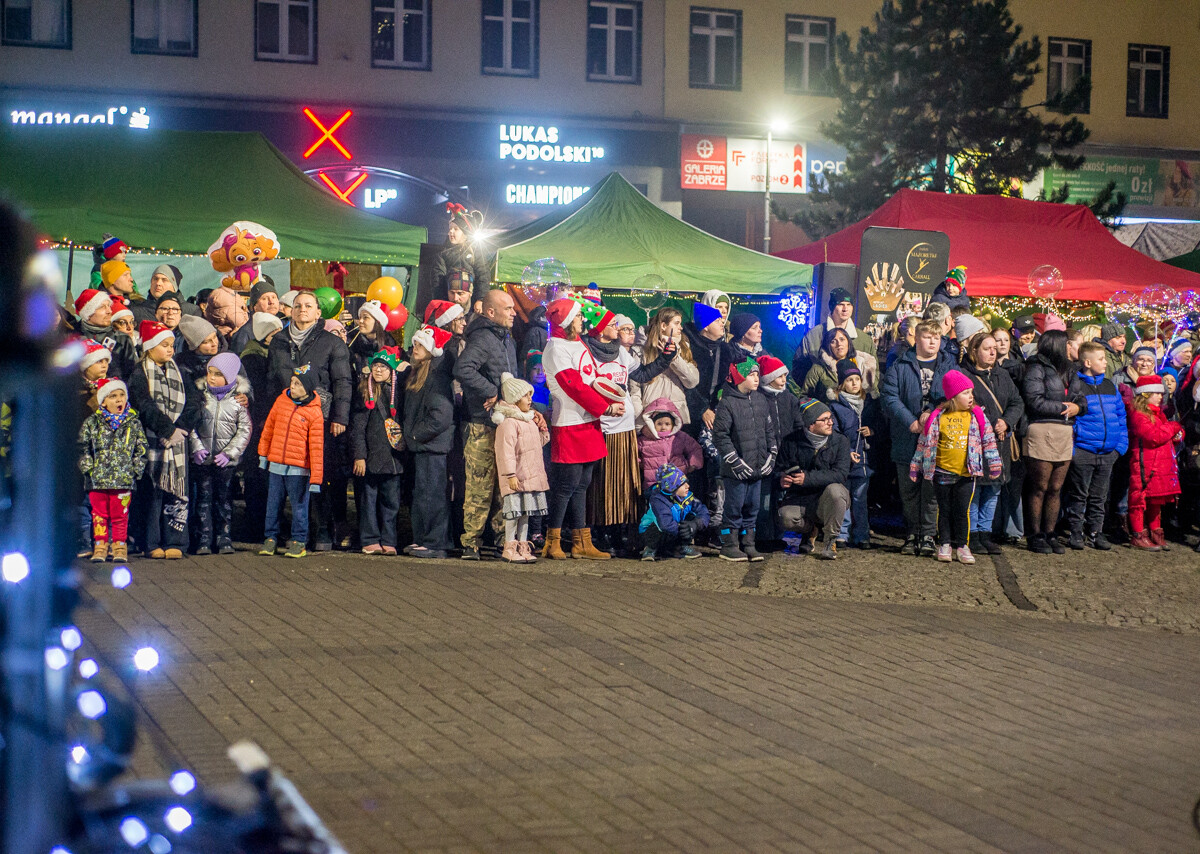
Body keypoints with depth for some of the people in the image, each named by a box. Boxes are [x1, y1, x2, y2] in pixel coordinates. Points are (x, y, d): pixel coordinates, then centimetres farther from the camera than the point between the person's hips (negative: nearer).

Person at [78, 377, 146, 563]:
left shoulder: (133, 423, 5)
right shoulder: (92, 422, 4)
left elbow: (141, 450, 8)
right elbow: (83, 448, 7)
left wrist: (135, 471, 0)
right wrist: (88, 469, -1)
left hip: (124, 479, 0)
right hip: (98, 479, 0)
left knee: (120, 515, 4)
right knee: (99, 513, 6)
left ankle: (119, 545, 13)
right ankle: (100, 545, 15)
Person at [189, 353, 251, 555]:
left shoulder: (238, 397, -2)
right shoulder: (200, 393, 1)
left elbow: (244, 430, -1)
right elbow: (191, 423, 2)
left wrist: (229, 453, -9)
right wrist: (197, 447, -9)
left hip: (226, 460, -1)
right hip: (202, 459, 1)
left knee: (224, 498, 5)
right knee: (204, 497, 2)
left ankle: (225, 539, 12)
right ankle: (204, 540, 6)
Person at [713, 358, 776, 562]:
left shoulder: (760, 401, 10)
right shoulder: (727, 403, -11)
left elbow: (770, 430, 18)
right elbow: (720, 435, -14)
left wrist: (771, 457, 9)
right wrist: (735, 461, -15)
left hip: (758, 468, 6)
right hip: (737, 469, -6)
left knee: (752, 507, 11)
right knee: (734, 507, -1)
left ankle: (748, 544, 19)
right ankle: (729, 546, 9)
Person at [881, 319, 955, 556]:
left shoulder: (949, 366, 10)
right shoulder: (900, 366, 6)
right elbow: (890, 397, -3)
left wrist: (933, 414, -13)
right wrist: (911, 422, -13)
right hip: (907, 440, 0)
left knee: (931, 490, -2)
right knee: (908, 490, 6)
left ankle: (928, 536, 4)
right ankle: (912, 534, 15)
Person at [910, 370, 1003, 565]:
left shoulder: (976, 416, 1)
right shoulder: (938, 417, -2)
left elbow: (988, 440, 7)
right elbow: (924, 443, 5)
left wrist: (994, 464, 5)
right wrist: (915, 467, 7)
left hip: (966, 474, 0)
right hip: (942, 473, 0)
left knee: (962, 510, 1)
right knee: (944, 510, 7)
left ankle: (961, 545, 11)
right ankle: (944, 544, 17)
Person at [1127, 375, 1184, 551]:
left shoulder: (1158, 413, 18)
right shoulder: (1138, 414, -13)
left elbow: (1170, 434, 24)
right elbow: (1156, 436, -23)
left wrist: (1178, 434, -1)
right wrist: (1174, 426, -7)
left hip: (1161, 465, 9)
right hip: (1144, 465, -9)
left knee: (1156, 500, 15)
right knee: (1140, 499, -3)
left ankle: (1155, 533, 23)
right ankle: (1139, 536, 2)